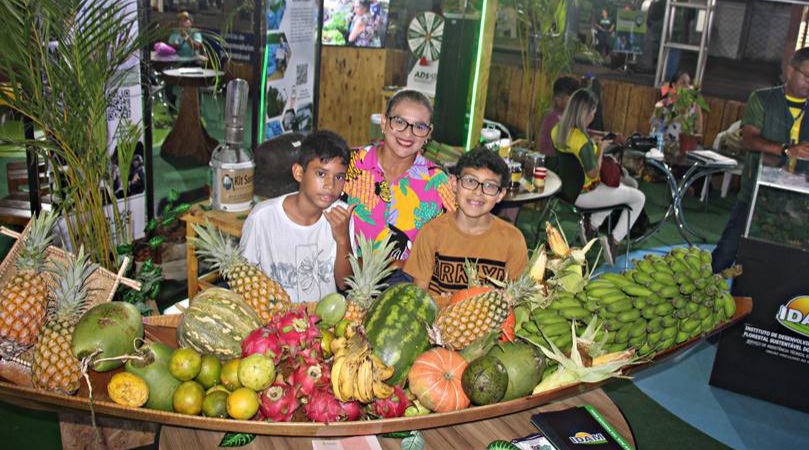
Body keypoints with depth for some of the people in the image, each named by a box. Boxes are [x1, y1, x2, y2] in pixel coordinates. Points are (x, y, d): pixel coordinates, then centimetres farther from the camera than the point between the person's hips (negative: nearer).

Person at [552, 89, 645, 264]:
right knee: (639, 198, 7)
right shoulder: (582, 140, -29)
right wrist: (600, 149, -10)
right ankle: (613, 240, 2)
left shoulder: (558, 129, -3)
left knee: (618, 187, 32)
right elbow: (593, 172, -23)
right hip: (583, 194, -9)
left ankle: (591, 226, 23)